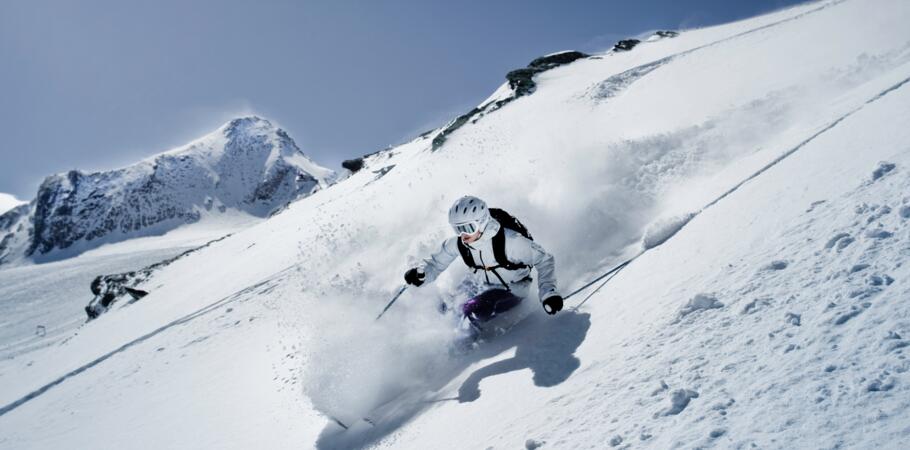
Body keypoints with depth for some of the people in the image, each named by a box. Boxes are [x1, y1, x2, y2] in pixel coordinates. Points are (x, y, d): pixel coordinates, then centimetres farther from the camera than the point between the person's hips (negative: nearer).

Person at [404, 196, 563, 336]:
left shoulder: (509, 240, -31)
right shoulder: (457, 243, -16)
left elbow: (544, 260, -21)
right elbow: (436, 262, -2)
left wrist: (548, 292, -31)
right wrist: (420, 273, -24)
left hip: (514, 289, -6)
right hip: (488, 288, 6)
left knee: (473, 310, -24)